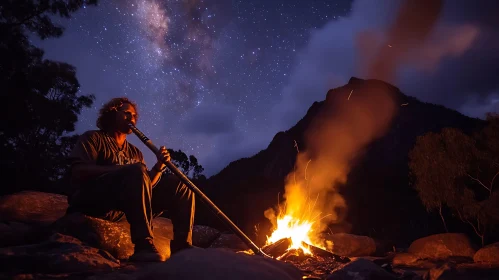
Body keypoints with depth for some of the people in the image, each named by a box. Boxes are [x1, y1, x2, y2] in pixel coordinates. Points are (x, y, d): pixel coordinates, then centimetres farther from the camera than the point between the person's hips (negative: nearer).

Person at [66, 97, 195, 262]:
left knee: (180, 186, -6)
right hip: (92, 201, -5)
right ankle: (144, 246, -38)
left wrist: (159, 167, -7)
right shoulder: (93, 138, 9)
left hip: (124, 210, 6)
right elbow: (79, 171, -9)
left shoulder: (135, 152, 24)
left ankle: (182, 248, -18)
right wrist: (122, 169, -20)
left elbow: (146, 184, 12)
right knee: (136, 171, -32)